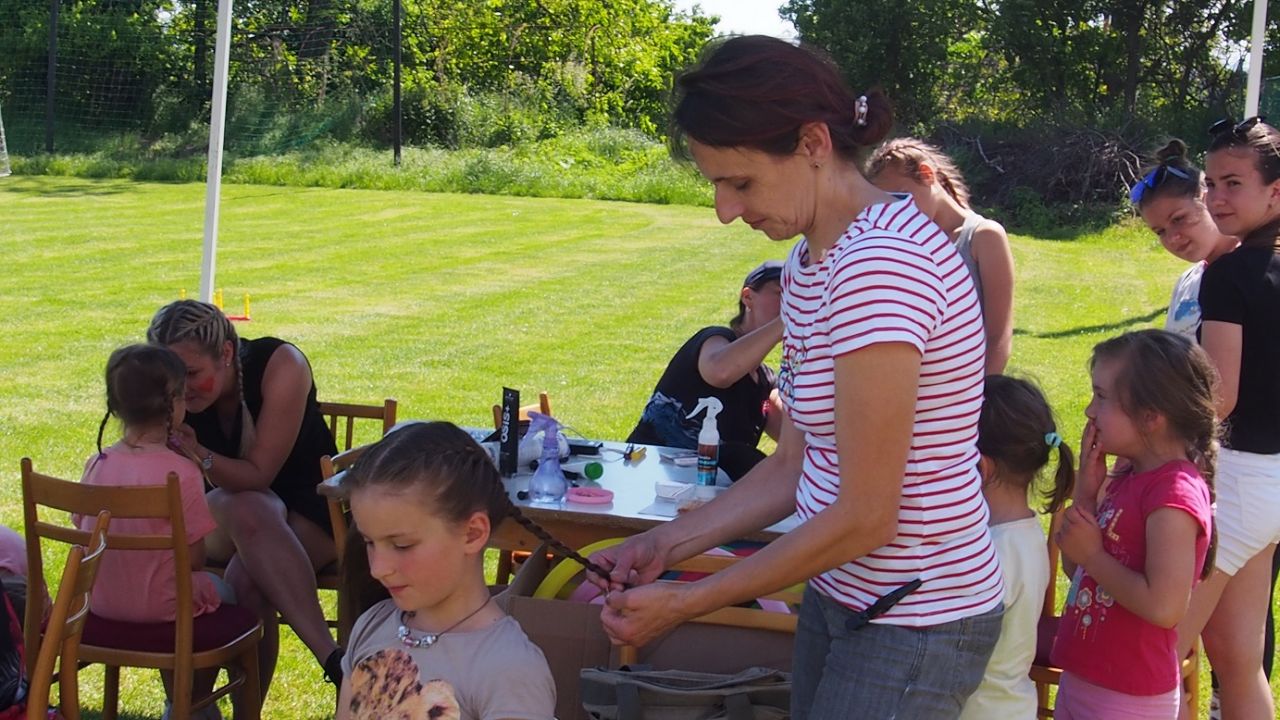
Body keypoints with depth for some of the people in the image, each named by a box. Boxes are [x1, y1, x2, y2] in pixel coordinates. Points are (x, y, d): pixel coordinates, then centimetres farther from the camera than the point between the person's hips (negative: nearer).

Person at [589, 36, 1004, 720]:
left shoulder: (882, 263, -25)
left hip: (915, 622, -8)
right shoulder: (809, 261, 6)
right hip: (839, 594, 8)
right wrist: (669, 542, 0)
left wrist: (685, 603, -15)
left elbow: (864, 518, -23)